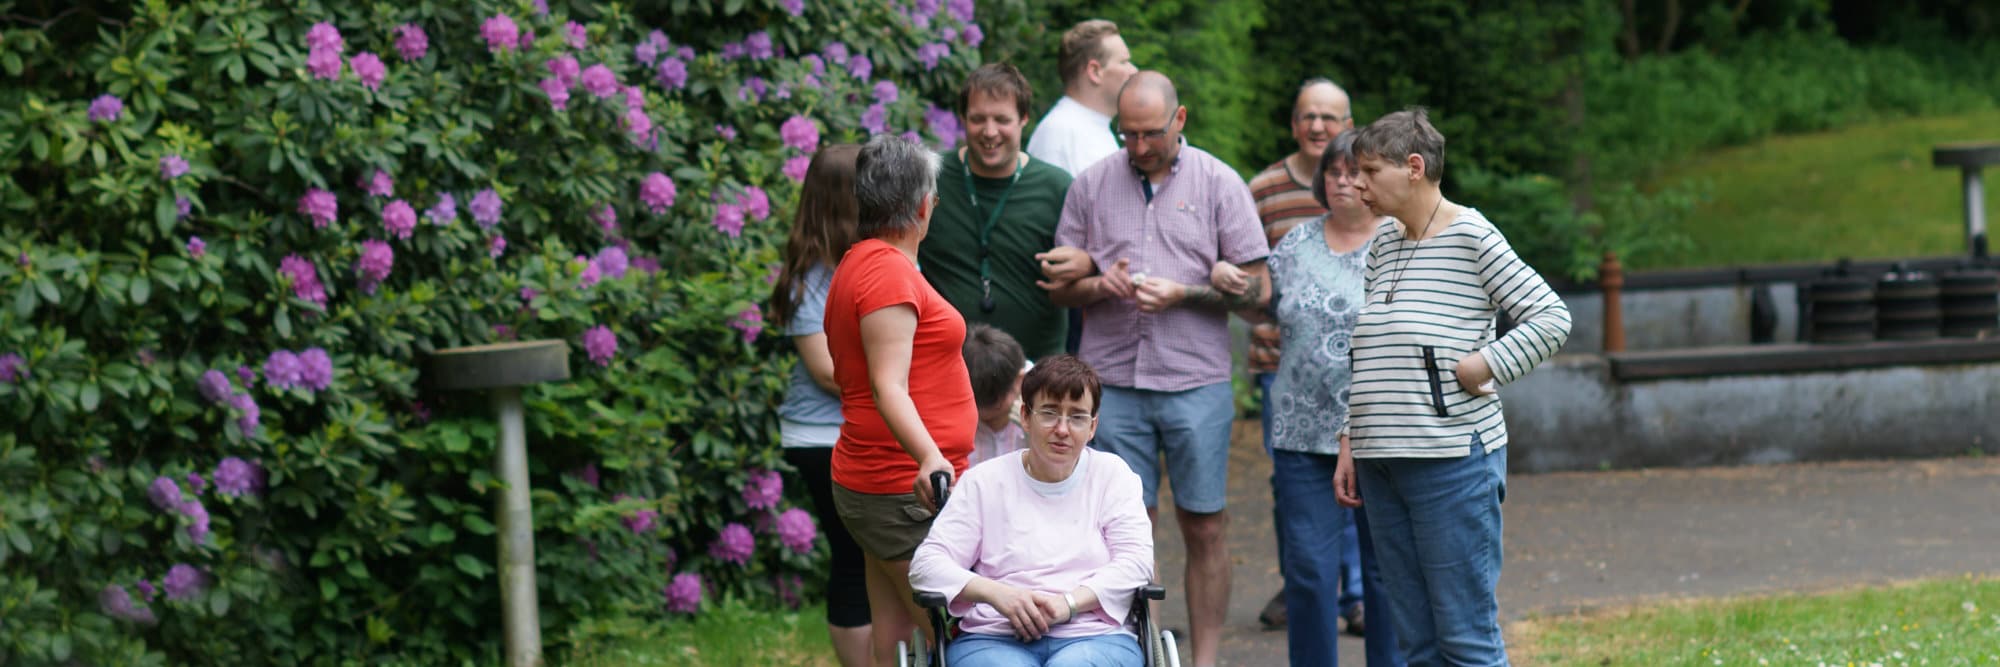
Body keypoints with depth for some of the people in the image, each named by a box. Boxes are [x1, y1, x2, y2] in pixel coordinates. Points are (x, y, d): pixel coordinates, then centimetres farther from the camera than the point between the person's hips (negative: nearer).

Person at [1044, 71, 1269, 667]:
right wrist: (1100, 286, -9)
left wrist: (1182, 293, -13)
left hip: (1196, 379, -1)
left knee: (1204, 527, 1)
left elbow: (1256, 288, 1)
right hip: (1114, 382, 1)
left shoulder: (1219, 183, 3)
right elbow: (1060, 286, 12)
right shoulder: (1091, 185, 9)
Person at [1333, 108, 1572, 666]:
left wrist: (1482, 366, -15)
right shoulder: (1384, 244, 14)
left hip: (1453, 461, -7)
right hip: (1382, 467, 7)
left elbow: (1552, 319, -9)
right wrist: (1351, 447, 16)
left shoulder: (1471, 237, -7)